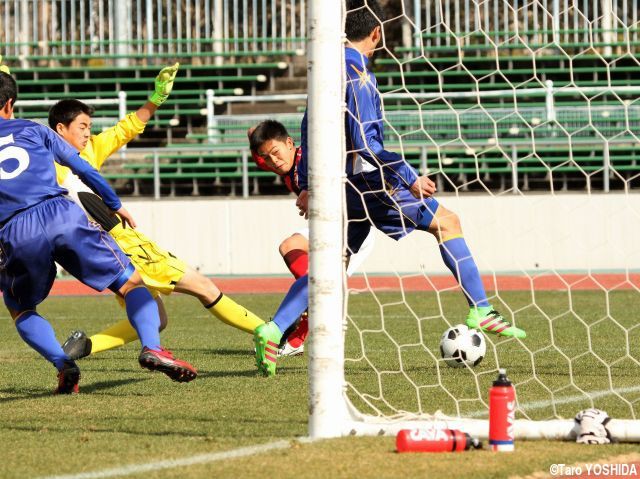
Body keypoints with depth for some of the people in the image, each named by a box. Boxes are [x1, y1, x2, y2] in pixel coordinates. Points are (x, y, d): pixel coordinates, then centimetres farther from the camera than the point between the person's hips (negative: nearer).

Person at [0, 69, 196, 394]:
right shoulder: (32, 130, 20)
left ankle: (63, 365, 1)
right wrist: (114, 205, 34)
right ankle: (152, 347, -21)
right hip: (60, 214, 0)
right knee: (131, 284, 6)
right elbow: (82, 168, 23)